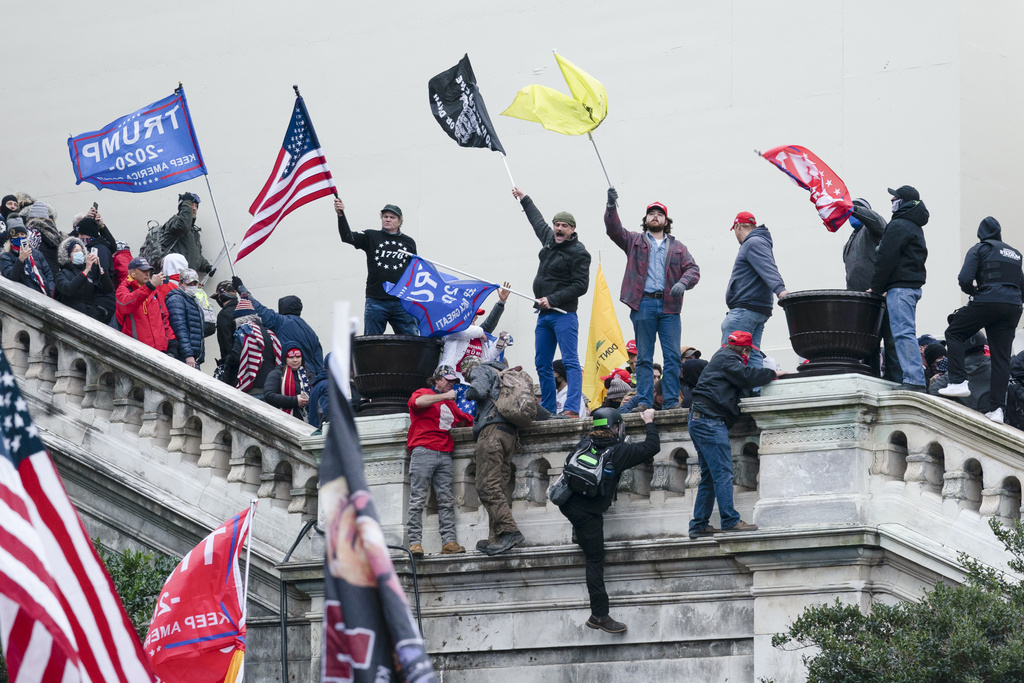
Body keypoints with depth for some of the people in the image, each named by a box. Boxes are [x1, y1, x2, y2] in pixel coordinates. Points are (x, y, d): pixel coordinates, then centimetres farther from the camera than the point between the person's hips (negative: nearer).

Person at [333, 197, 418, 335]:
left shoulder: (408, 242, 13)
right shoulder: (371, 238, 7)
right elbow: (348, 237, -8)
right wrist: (340, 215, -24)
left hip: (402, 302, 1)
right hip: (376, 302, -1)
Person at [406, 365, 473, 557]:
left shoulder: (450, 404, 29)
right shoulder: (423, 393, 9)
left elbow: (466, 420, 35)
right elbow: (419, 401, -14)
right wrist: (445, 396, -11)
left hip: (444, 455, 7)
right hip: (423, 452, -7)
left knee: (447, 500, -3)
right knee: (418, 499, -10)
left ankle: (449, 542, -8)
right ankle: (415, 542, -14)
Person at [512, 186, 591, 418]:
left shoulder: (578, 253, -10)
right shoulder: (549, 239, 13)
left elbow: (580, 286, -15)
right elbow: (538, 221, 35)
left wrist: (553, 299, -18)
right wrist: (524, 199, 46)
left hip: (564, 314, -9)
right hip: (544, 314, 9)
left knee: (570, 361, -14)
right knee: (542, 364, 9)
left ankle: (572, 409, -24)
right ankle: (548, 408, 15)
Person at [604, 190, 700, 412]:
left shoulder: (677, 247, 18)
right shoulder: (634, 241, 15)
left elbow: (693, 269, 10)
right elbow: (614, 229, 1)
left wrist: (683, 283, -12)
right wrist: (611, 206, -15)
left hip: (669, 306, 1)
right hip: (643, 304, -1)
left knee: (673, 356, -5)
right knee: (643, 357, -1)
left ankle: (672, 402, -4)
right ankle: (644, 401, -1)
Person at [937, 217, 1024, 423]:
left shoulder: (979, 249, 4)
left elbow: (965, 280, -6)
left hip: (986, 302, -5)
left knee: (954, 333, 14)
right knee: (1001, 356, 3)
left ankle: (959, 382, 0)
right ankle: (997, 408, -4)